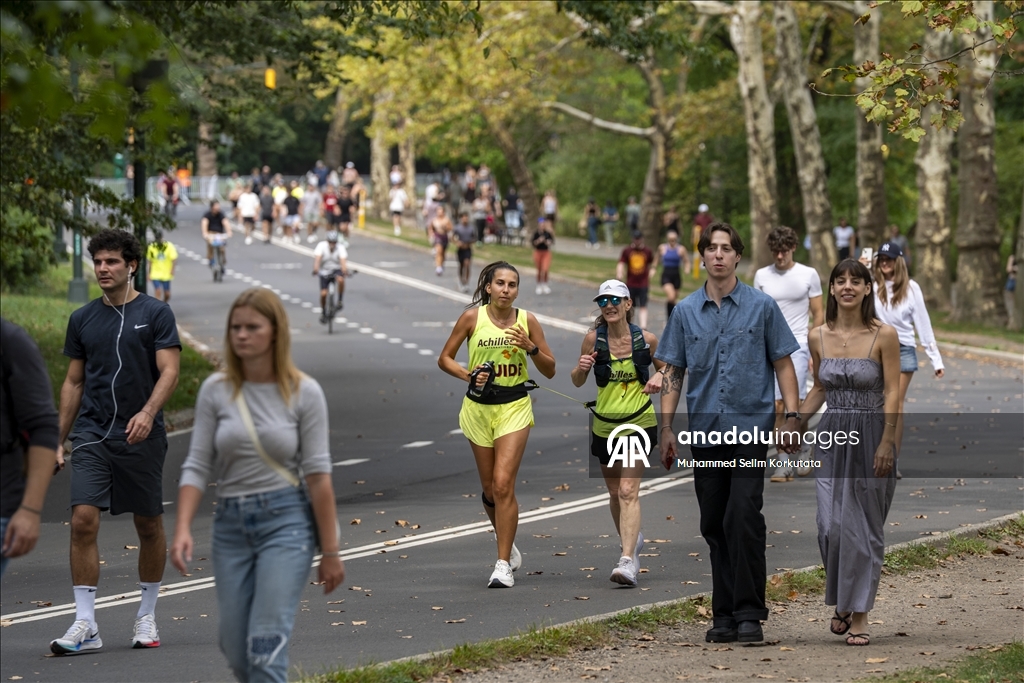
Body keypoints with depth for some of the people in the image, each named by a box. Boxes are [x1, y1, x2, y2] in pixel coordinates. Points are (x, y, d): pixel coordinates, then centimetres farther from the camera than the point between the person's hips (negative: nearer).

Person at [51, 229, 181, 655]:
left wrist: (148, 412, -27)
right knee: (83, 520, -12)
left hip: (141, 437, -2)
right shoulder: (83, 319, 10)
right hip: (91, 435, 2)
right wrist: (57, 441, 11)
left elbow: (169, 371, -9)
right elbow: (74, 383, 15)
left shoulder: (155, 314, -1)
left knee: (149, 527, 8)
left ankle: (147, 616, 23)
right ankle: (85, 624, -11)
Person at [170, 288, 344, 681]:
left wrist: (330, 552, -4)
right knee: (236, 650, 5)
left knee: (266, 647, -14)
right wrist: (182, 529, -13)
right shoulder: (215, 391, 2)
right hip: (231, 523, 4)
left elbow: (317, 474, -4)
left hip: (286, 520, -4)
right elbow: (197, 467, 1)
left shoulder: (303, 393, -5)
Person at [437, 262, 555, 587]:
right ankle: (507, 544, 37)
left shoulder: (527, 321, -2)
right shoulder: (472, 317, -3)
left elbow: (550, 371, 3)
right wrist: (468, 375, -13)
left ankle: (504, 566, -10)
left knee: (503, 484, -15)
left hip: (514, 407, -1)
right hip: (478, 407, 1)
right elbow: (444, 359, 4)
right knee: (490, 490, 10)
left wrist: (531, 347, -14)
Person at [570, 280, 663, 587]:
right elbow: (578, 382, 3)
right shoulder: (593, 339, -5)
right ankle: (631, 540, 42)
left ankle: (628, 561, -23)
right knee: (615, 492, 16)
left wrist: (659, 381, -11)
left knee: (628, 490, -16)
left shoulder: (647, 340, -6)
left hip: (639, 423, -3)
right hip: (605, 425, 3)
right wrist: (581, 368, -19)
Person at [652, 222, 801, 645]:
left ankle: (749, 613, -11)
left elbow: (783, 363, 5)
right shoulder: (686, 312, 9)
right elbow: (672, 372, 11)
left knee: (743, 518, -15)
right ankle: (724, 615, 12)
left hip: (750, 427, -3)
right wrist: (666, 428, 4)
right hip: (705, 431, 4)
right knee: (714, 525, 6)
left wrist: (792, 415, -4)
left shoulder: (761, 307, 3)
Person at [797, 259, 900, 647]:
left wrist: (886, 443, -16)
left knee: (863, 527, 0)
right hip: (832, 439, 3)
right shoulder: (819, 338, 5)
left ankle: (859, 614, 8)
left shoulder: (883, 336, -7)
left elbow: (892, 394, -8)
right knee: (831, 526, -4)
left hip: (871, 437, -3)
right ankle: (841, 602, 19)